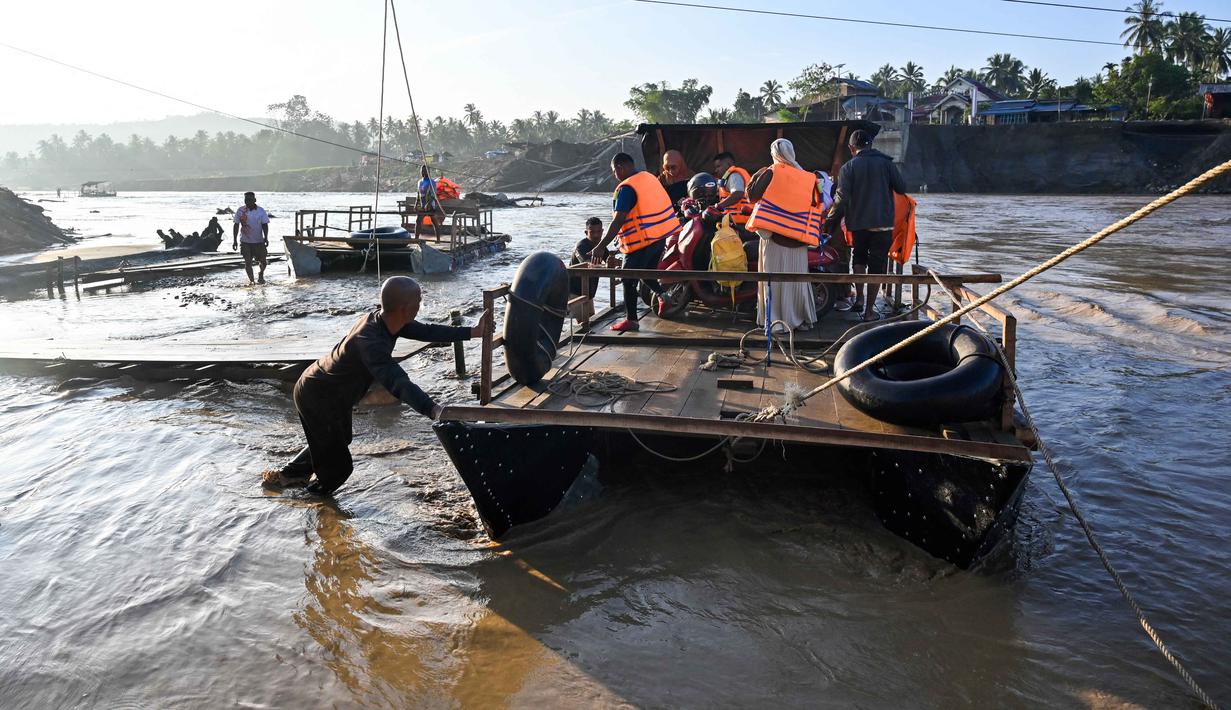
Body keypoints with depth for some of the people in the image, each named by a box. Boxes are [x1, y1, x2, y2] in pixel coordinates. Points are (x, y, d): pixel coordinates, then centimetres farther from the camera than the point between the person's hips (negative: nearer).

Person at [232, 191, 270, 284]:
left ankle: (261, 275, 31)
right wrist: (234, 240, 2)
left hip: (259, 241, 0)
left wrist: (266, 237, -14)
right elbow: (236, 226, 5)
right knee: (247, 262, 1)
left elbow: (265, 225, -1)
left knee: (262, 261, 3)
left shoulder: (261, 211, -3)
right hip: (245, 241, 0)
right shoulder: (240, 211, -1)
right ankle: (251, 280, 14)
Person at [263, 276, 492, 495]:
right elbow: (398, 382, -52)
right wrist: (435, 411, -64)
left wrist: (472, 332, -9)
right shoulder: (370, 341, -40)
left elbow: (427, 331, -3)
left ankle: (285, 475, 52)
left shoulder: (385, 319, -12)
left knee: (340, 441, 32)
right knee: (339, 465, 0)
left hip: (333, 395, 10)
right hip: (316, 398, -10)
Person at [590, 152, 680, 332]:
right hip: (660, 236, 9)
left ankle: (631, 320, 6)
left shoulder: (626, 188, -17)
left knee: (629, 280, 3)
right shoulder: (649, 177, 9)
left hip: (642, 241, -8)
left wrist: (601, 246, -25)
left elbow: (618, 221, -24)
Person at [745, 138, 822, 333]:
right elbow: (815, 204, 7)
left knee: (775, 279, 2)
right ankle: (803, 318, 19)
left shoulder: (771, 173, -7)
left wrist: (757, 176, 7)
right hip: (798, 237, 4)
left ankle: (777, 321, 2)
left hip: (775, 236, -3)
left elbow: (752, 195, -7)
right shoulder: (807, 178, 4)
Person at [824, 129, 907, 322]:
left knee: (858, 257, 24)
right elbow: (901, 188, 4)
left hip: (858, 223, 1)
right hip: (883, 224, -1)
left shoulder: (848, 167, -3)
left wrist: (831, 220, -1)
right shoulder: (886, 162, 0)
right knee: (876, 266, 5)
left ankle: (859, 298, 9)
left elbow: (842, 198, -10)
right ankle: (869, 311, 6)